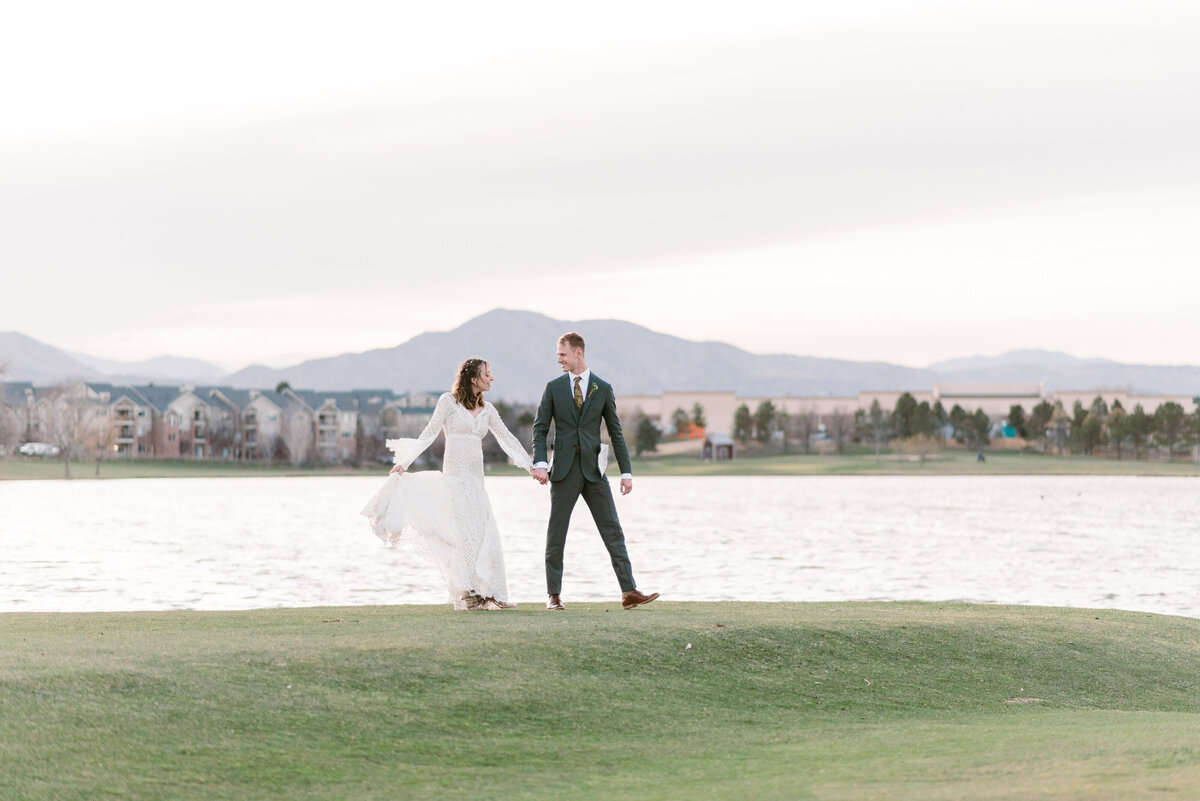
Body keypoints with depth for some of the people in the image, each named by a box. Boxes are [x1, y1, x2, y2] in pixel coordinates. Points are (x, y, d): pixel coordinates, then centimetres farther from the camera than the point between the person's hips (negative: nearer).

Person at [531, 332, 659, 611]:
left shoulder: (602, 389, 7)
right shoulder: (553, 388, 6)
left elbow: (616, 432, 8)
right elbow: (540, 428, 4)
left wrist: (626, 472, 3)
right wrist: (539, 463, -12)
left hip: (593, 470, 1)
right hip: (564, 471, -1)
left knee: (613, 530, -3)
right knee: (556, 533, 2)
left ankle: (629, 591, -4)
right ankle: (553, 595, 10)